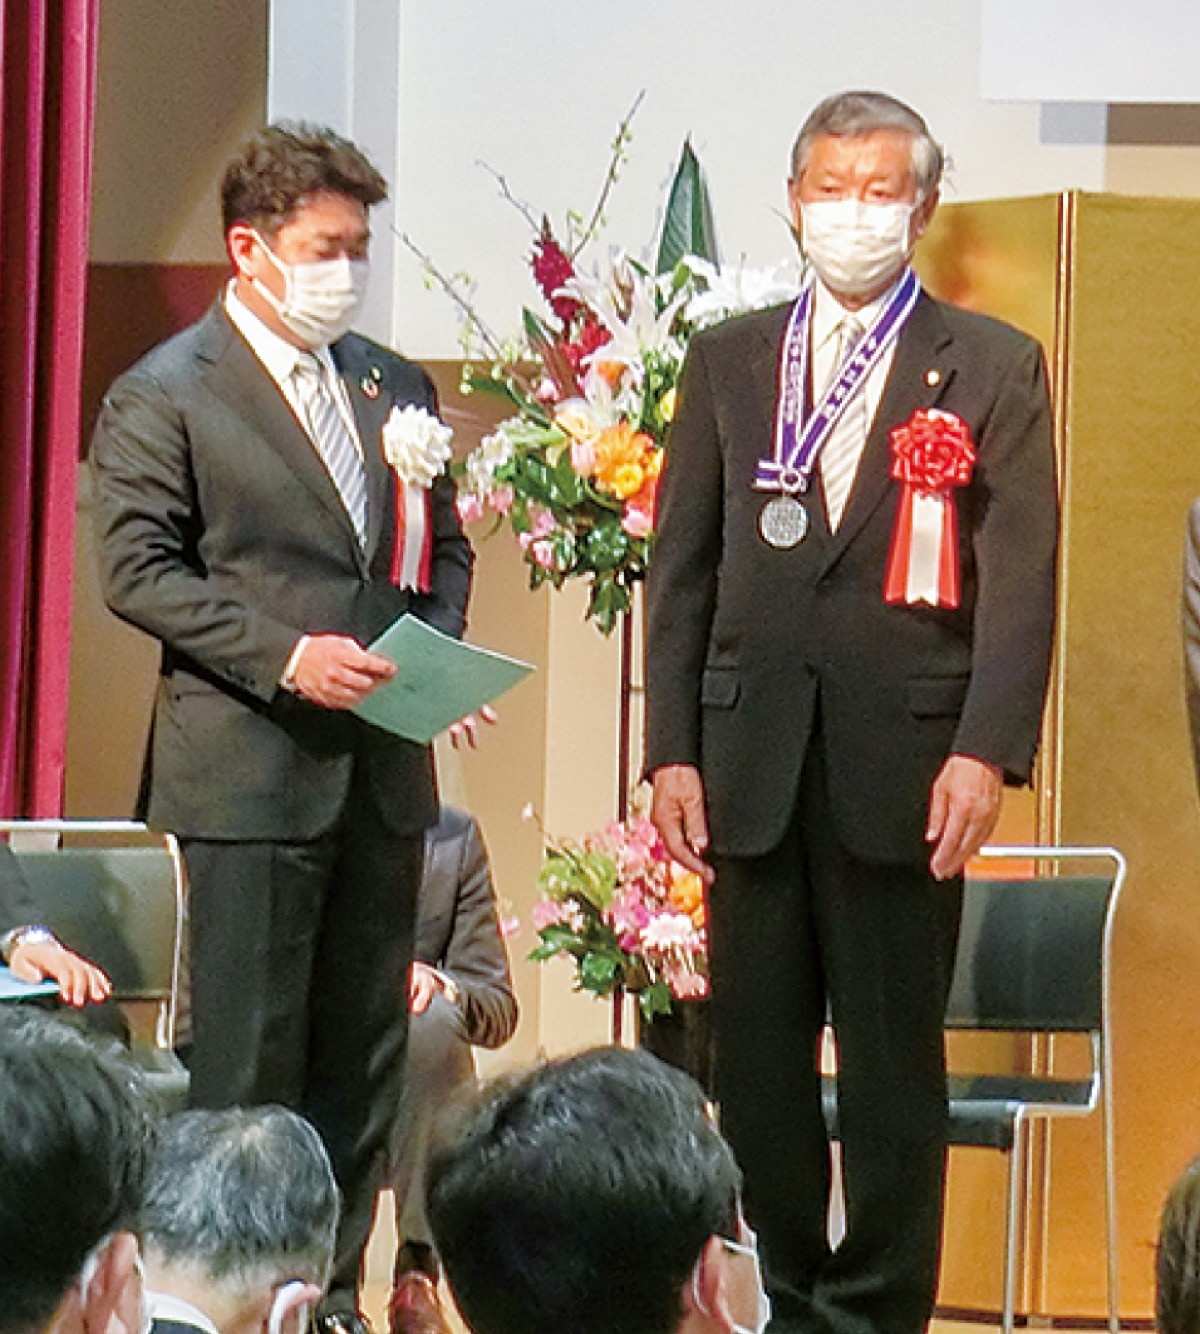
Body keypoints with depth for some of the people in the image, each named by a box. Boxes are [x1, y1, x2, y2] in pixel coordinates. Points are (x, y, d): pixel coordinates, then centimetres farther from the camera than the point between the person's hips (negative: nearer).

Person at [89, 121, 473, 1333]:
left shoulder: (394, 387, 15)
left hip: (384, 771, 6)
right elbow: (136, 569, -9)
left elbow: (444, 544, 21)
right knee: (247, 1063, -3)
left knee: (362, 1059, 9)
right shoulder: (162, 396, -3)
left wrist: (436, 643, 1)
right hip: (247, 771, -6)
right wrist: (282, 655, -18)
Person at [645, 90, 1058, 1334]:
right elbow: (682, 567, 11)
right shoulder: (728, 360, 12)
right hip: (752, 755, 3)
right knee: (754, 1057, 7)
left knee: (893, 1060, 3)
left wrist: (985, 753, -14)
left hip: (904, 760, -3)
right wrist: (672, 751, 3)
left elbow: (1020, 579, -3)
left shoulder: (991, 370, 3)